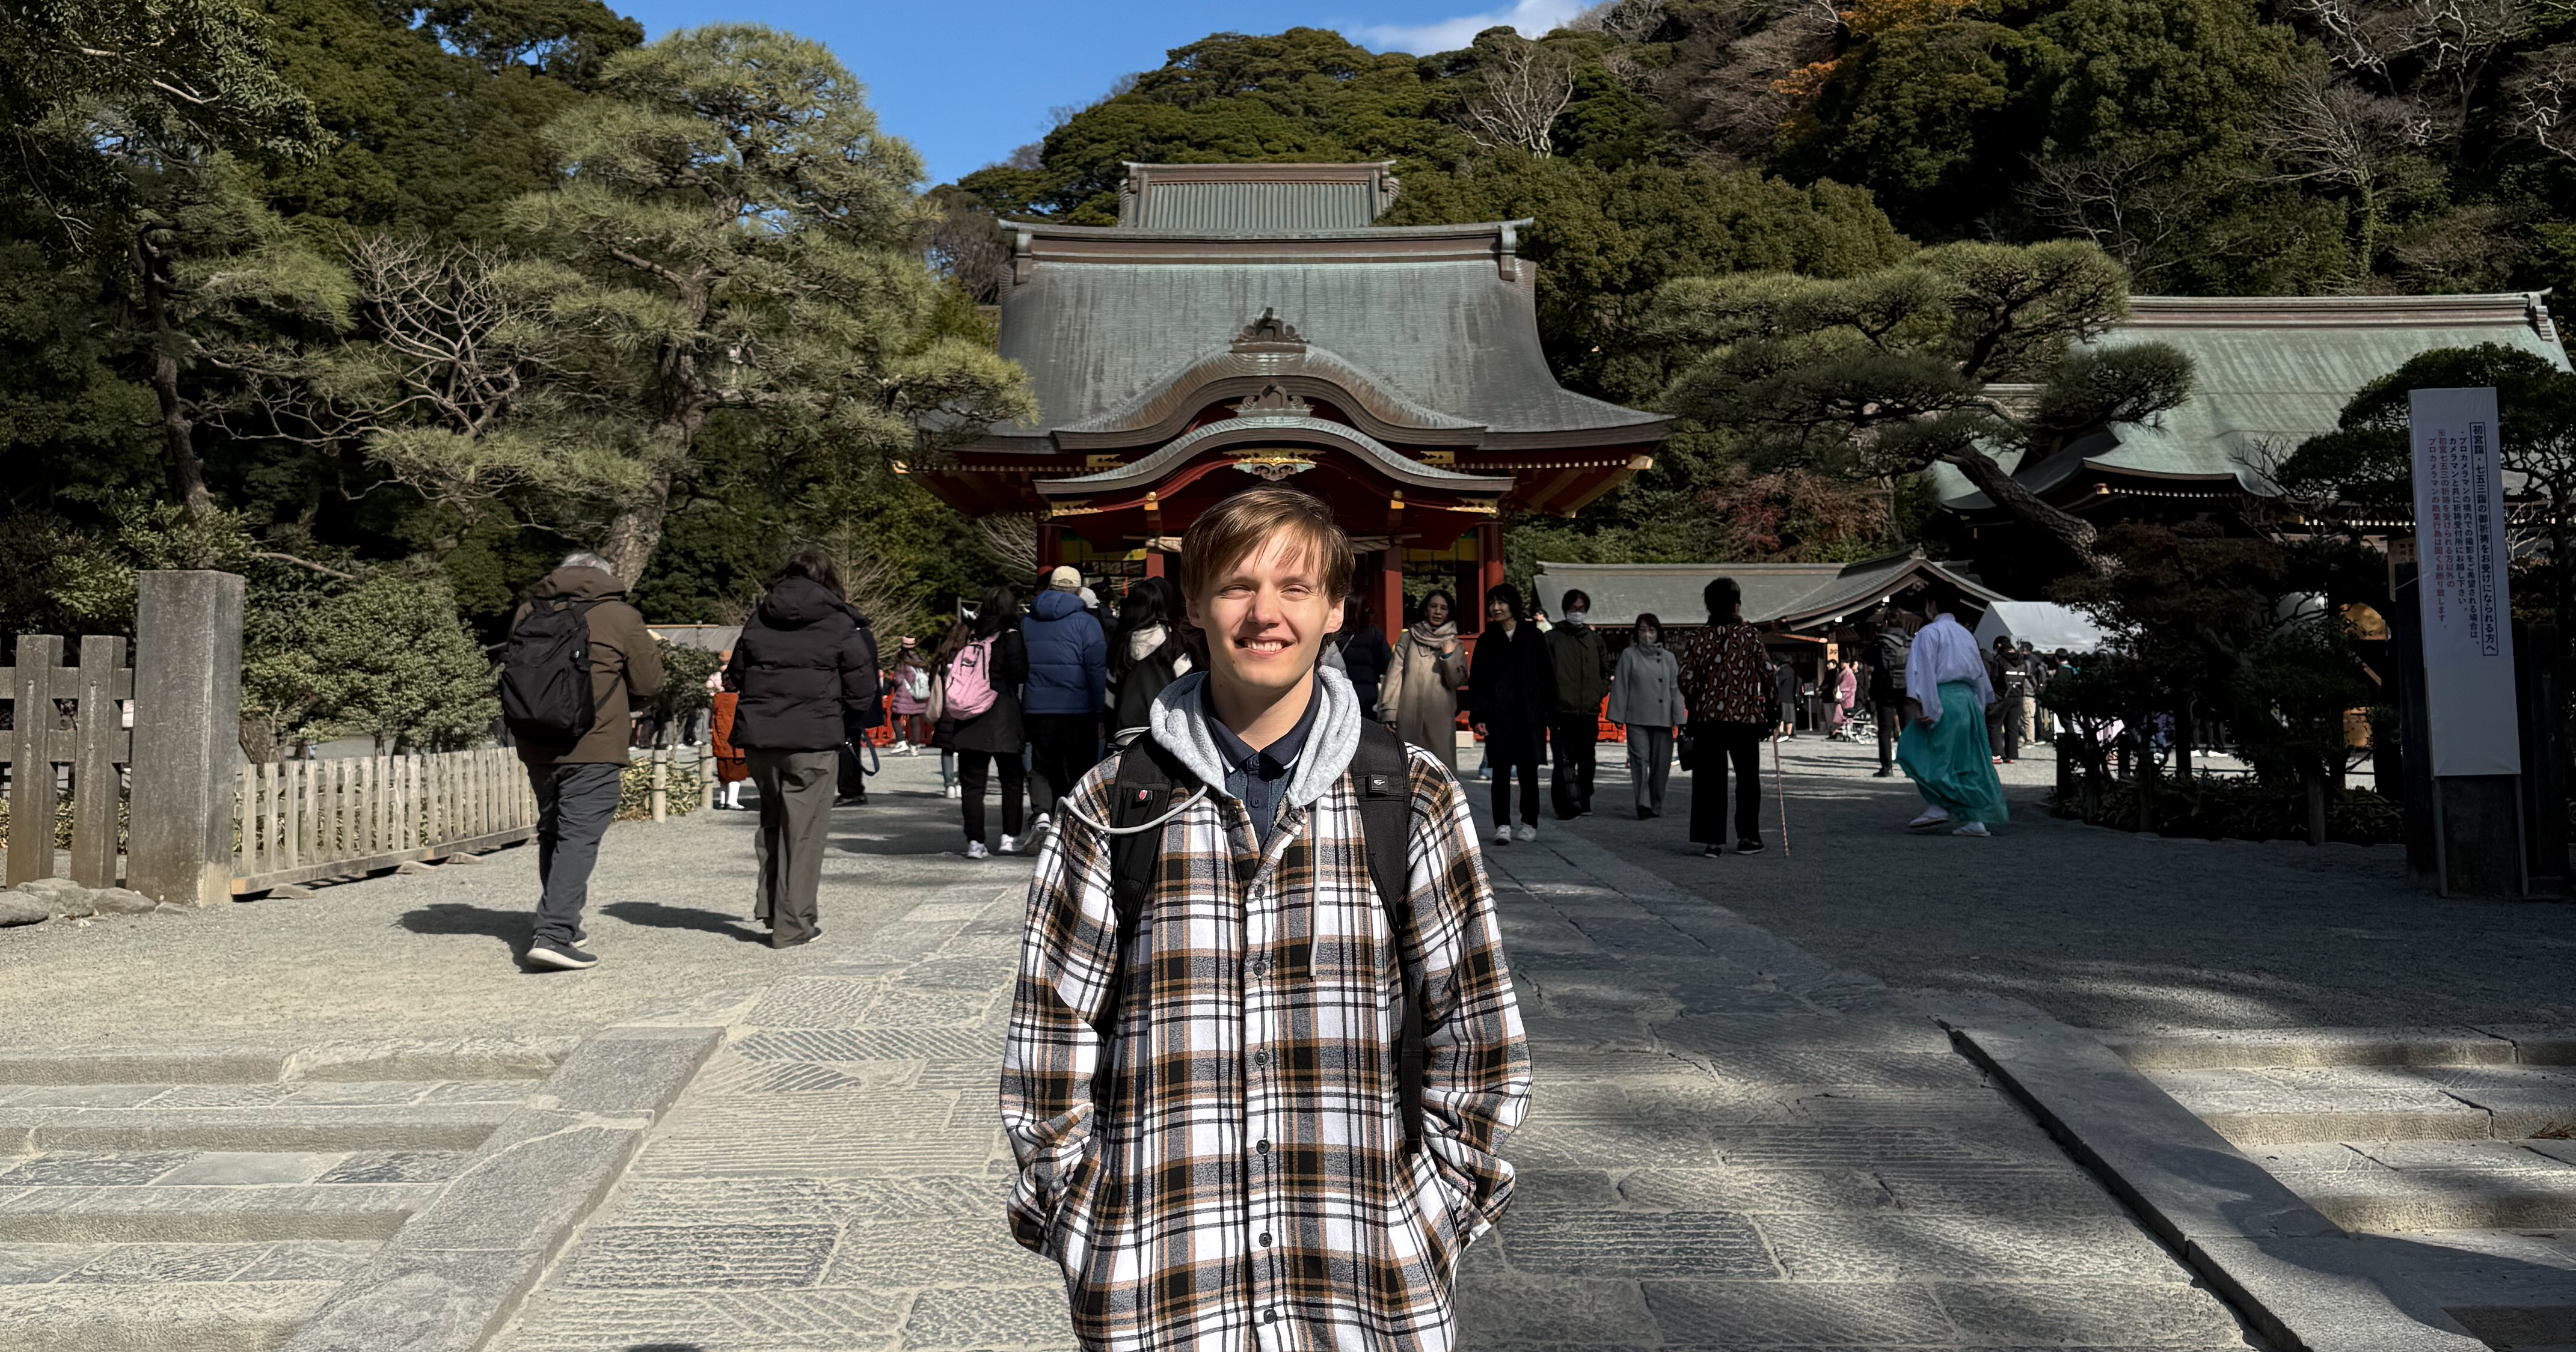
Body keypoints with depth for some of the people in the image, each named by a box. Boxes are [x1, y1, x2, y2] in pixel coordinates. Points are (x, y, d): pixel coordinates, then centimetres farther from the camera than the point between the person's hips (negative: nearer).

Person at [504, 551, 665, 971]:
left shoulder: (527, 612, 10)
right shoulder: (620, 617, -4)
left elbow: (512, 673, 18)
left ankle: (561, 923, 26)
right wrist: (629, 709, 21)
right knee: (579, 837, -6)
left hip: (536, 747, 5)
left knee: (552, 832, 18)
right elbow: (649, 683, 1)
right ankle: (553, 933, -15)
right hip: (595, 748, -5)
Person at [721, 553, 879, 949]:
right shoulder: (841, 625, -1)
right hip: (813, 741, -4)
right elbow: (862, 691, -3)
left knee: (773, 821, 22)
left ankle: (770, 907, 20)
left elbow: (735, 676, 14)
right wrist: (843, 727, 13)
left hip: (757, 737, 4)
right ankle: (792, 925, 5)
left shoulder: (758, 619, 10)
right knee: (805, 830, 2)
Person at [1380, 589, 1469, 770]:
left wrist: (1449, 656, -11)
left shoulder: (1453, 644, 12)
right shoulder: (1408, 638, 9)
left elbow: (1457, 681, 4)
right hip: (1408, 717, 0)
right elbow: (1394, 675, 6)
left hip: (1440, 718, 0)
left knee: (1441, 768, -7)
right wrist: (1389, 714, -1)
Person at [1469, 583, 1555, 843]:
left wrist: (1550, 712, -3)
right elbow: (1476, 682, 5)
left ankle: (1530, 824, 18)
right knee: (1501, 771, -2)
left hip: (1529, 715, -1)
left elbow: (1547, 677, 3)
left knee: (1528, 771, 6)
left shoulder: (1533, 636, 4)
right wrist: (1478, 716, -4)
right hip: (1498, 717, 1)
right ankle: (1502, 825, 2)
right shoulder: (1486, 641, 7)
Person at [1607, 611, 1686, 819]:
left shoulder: (1668, 658, 11)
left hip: (1663, 718, 3)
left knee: (1661, 763, 5)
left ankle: (1656, 806, 16)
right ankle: (1643, 805, -15)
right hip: (1637, 718, -3)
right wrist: (1618, 716, -4)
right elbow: (1620, 686, 2)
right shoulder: (1629, 655, 4)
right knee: (1640, 759, -10)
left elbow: (1675, 689, 10)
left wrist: (1679, 718, 4)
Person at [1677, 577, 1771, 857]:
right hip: (1745, 717, -1)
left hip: (1707, 718, 1)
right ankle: (1747, 837, 14)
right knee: (1747, 778, 12)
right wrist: (1768, 699, 15)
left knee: (1710, 779, 3)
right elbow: (1767, 674, -3)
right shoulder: (1752, 635, -3)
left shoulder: (1699, 638, 1)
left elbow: (1686, 679, -2)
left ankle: (1712, 839, -1)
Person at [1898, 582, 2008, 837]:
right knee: (1968, 762, 9)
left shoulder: (1929, 633, -4)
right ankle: (1976, 819, 7)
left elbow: (1923, 670, -14)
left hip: (1941, 701, -8)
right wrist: (1986, 700, 31)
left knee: (1917, 752, 2)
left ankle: (1937, 806, -8)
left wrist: (1918, 702, -20)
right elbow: (1980, 672, 23)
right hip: (1968, 700, 8)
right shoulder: (1966, 635, 18)